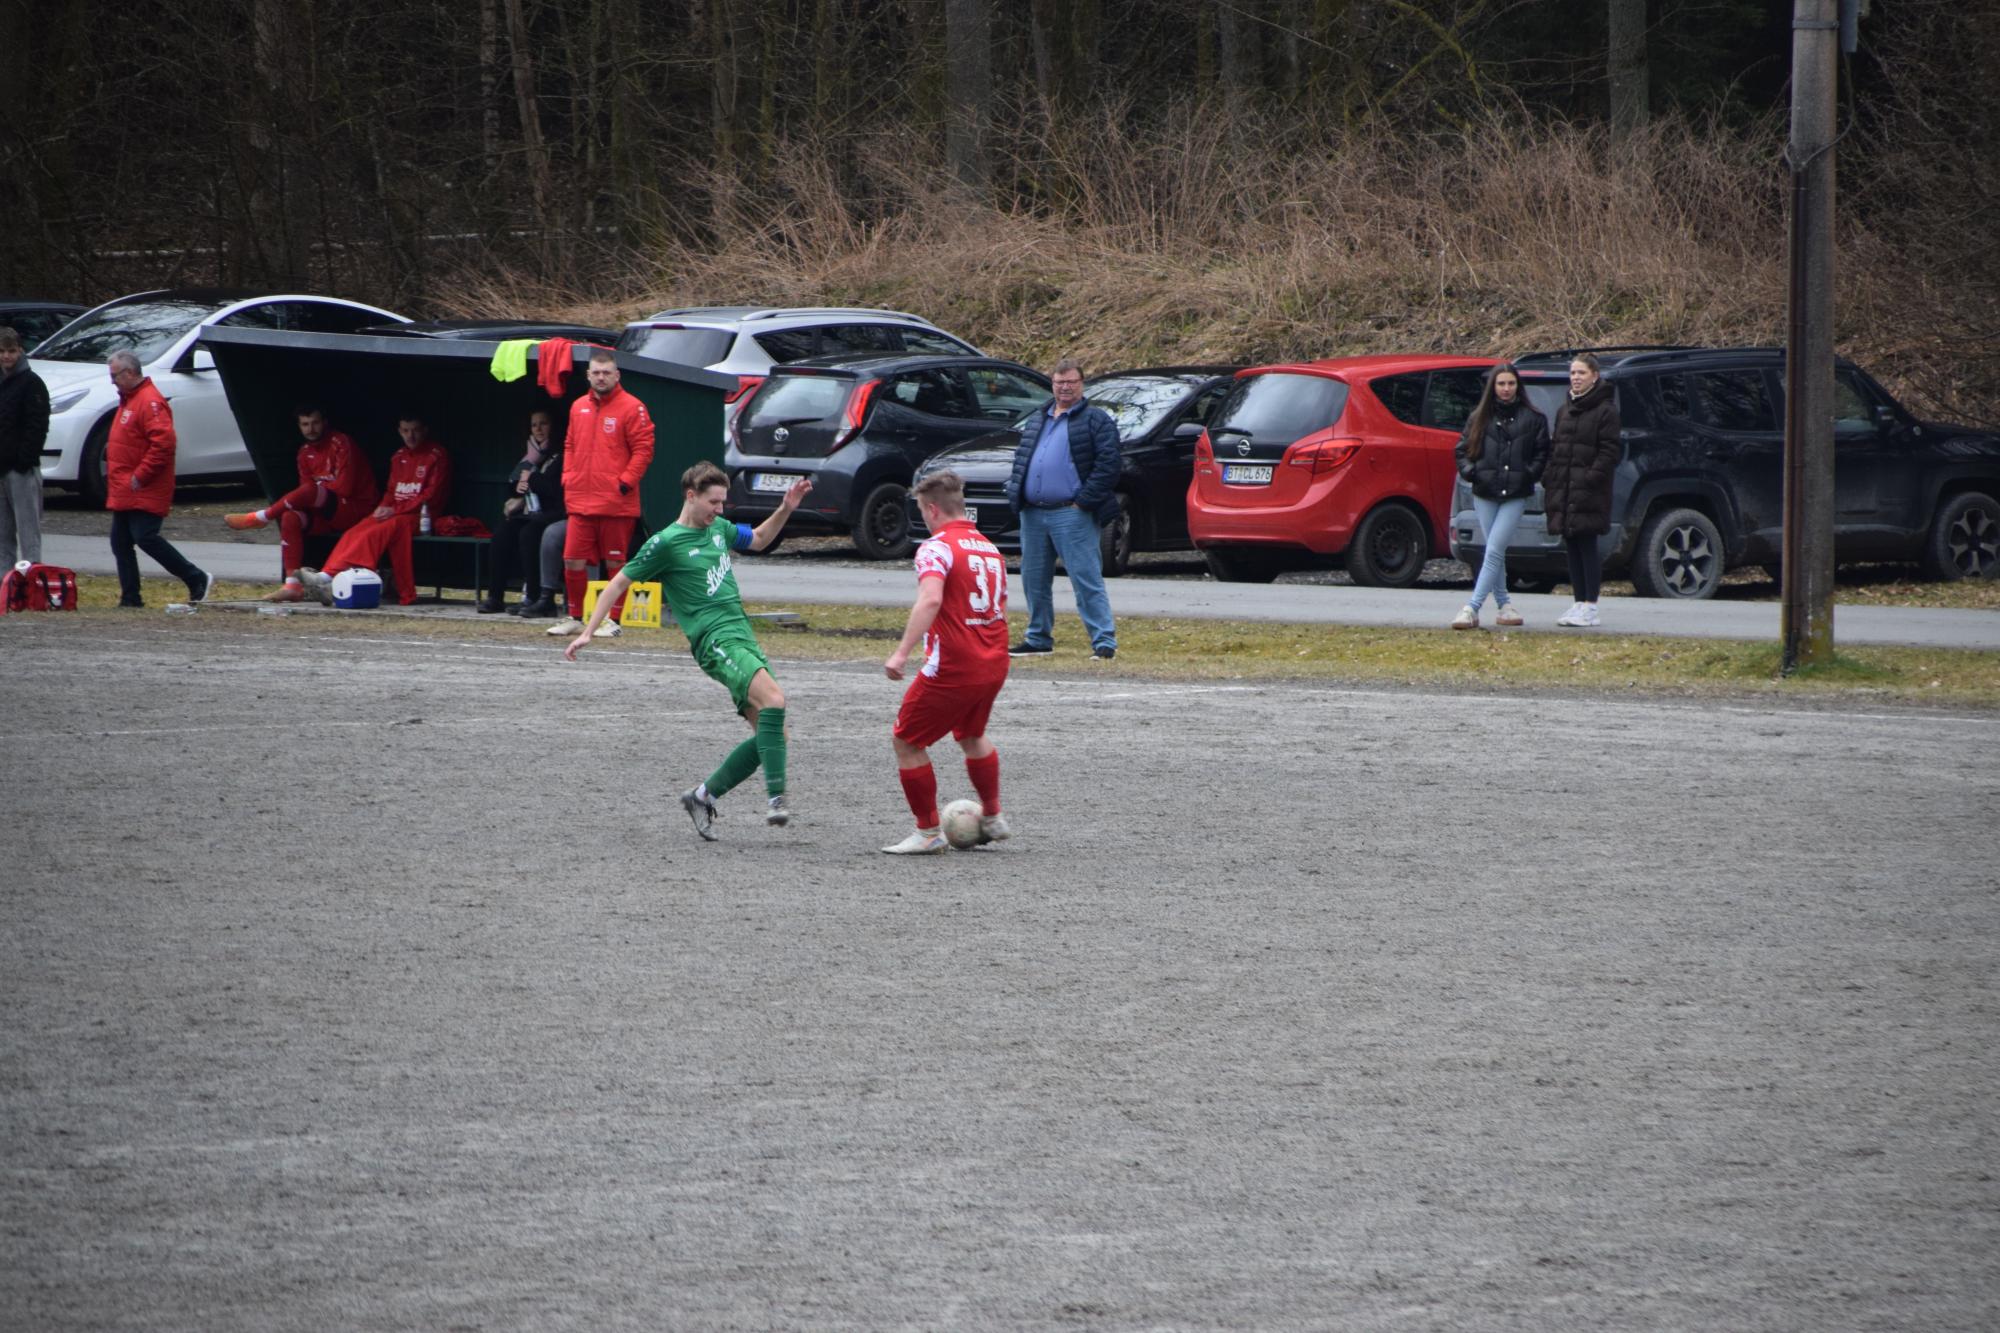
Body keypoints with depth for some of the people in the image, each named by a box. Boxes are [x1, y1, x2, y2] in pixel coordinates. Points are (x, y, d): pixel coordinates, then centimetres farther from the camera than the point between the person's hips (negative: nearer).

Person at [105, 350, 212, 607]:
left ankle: (197, 580, -7)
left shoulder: (150, 402, -15)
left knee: (145, 538, -15)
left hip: (143, 493, -10)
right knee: (120, 543, 8)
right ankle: (130, 598, 12)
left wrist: (140, 476, -22)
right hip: (124, 494, 10)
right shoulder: (129, 400, 18)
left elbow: (164, 442, -25)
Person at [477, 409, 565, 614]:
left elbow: (555, 488, -15)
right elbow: (512, 481, 23)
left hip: (550, 513, -7)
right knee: (501, 534, -19)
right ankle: (495, 596, -19)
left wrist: (530, 479, -4)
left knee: (528, 534, -34)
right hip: (528, 511, 7)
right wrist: (518, 486, 0)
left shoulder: (559, 456, -3)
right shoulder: (530, 454, 21)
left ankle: (533, 597, -29)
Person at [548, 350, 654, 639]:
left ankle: (613, 620, 10)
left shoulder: (631, 408, -5)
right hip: (580, 501, 5)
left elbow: (643, 450, -6)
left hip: (616, 504, -5)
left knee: (615, 562, 2)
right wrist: (568, 477, 10)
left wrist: (625, 482, -13)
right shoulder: (578, 407, 14)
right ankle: (574, 617, 15)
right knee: (573, 561, 2)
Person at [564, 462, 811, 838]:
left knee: (769, 733, 0)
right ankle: (775, 798, -35)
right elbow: (619, 583, 2)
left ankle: (703, 796, 13)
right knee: (773, 698, -30)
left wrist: (785, 509, 20)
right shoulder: (666, 542, -4)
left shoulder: (718, 528, 16)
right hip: (714, 640, -8)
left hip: (743, 635, 8)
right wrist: (588, 631, -1)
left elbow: (758, 539, 36)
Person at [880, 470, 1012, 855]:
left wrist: (902, 652, -33)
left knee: (906, 741, 6)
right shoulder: (990, 549, 14)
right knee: (972, 736, 32)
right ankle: (992, 817, 39)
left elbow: (931, 600, -29)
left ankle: (928, 832, 7)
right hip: (994, 665, 8)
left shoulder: (937, 548, -11)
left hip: (951, 670, -8)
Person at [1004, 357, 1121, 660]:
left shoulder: (1095, 420, -1)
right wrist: (1016, 492, 8)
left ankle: (1104, 641, -10)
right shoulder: (1037, 421, 20)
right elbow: (1020, 459, 24)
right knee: (1034, 579, 12)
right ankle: (1038, 638, 23)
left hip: (1072, 514, -7)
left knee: (1086, 579, -9)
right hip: (1033, 515, 7)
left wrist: (1085, 500, -15)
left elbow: (1108, 463, -10)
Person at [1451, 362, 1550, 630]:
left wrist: (1530, 474, -9)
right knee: (1495, 552, 8)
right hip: (1485, 495, 3)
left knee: (1494, 551, -12)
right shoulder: (1480, 418, 9)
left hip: (1515, 496, -3)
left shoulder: (1533, 419, 4)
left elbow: (1542, 453, 7)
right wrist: (1468, 471, -5)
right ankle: (1503, 605, 20)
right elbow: (1462, 449, 13)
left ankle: (1472, 609, -17)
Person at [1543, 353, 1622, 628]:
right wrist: (1549, 476, 7)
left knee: (1587, 546, -6)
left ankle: (1590, 606, -4)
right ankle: (1579, 602, 14)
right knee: (1572, 547, 9)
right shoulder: (1564, 410, 17)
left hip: (1588, 493, -7)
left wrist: (1592, 478, -19)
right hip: (1563, 490, 7)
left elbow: (1610, 451, -10)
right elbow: (1554, 447, 20)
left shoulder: (1605, 410, -5)